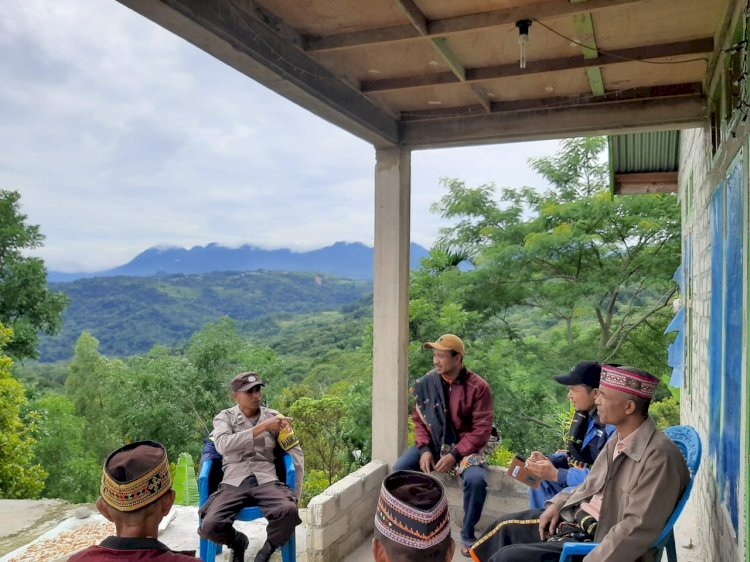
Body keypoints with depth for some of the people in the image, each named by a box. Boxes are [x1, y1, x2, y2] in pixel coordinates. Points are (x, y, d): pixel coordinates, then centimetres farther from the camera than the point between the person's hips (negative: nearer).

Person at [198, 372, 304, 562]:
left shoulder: (275, 417, 9)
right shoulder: (224, 417, 5)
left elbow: (296, 454, 12)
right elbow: (223, 445, -17)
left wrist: (295, 494, 5)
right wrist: (263, 427, -20)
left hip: (266, 480, 1)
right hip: (233, 482, 0)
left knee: (289, 511, -31)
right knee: (209, 525, -27)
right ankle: (238, 542, 10)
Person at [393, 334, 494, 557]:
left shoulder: (478, 387, -15)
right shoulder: (425, 383, -4)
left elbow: (482, 429, -16)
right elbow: (418, 419, 4)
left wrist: (455, 455, -24)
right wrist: (424, 449, -13)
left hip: (464, 447, -3)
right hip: (432, 445, 3)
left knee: (476, 480, -32)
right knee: (399, 469, -19)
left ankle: (467, 534, -6)